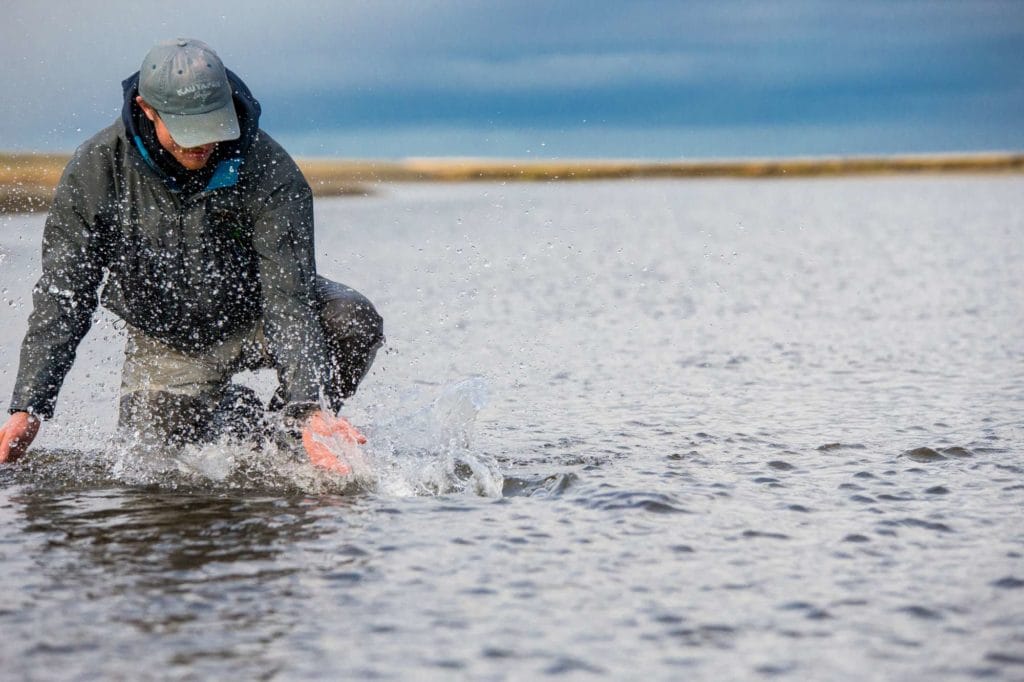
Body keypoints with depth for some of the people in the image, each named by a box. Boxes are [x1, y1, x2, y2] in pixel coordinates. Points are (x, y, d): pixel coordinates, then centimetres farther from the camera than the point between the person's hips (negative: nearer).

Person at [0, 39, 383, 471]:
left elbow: (287, 295, -31)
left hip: (254, 315, -2)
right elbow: (63, 299, -18)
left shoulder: (269, 170, -26)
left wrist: (309, 409, -44)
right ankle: (239, 412, 20)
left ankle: (294, 430, -1)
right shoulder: (96, 169, -21)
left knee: (354, 321, -28)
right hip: (166, 338, 2)